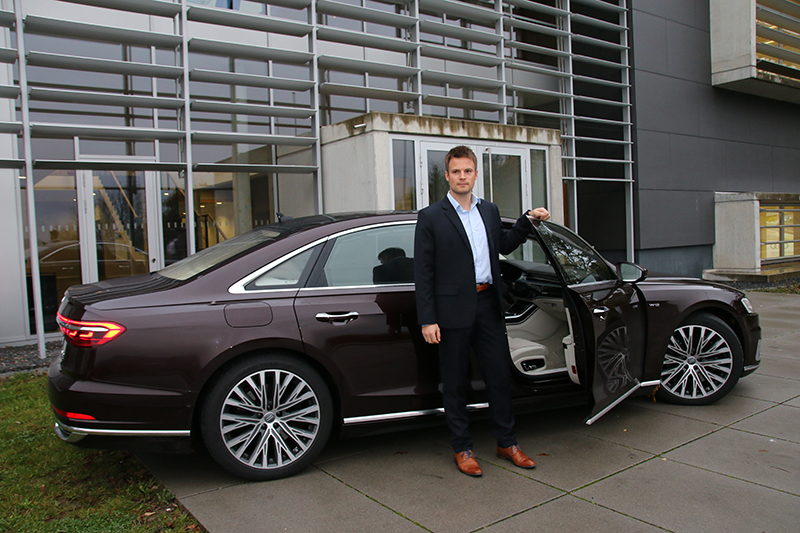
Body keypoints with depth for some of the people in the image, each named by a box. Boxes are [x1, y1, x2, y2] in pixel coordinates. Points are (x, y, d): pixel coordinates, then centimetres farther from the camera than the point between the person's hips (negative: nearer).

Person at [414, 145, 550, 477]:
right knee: (455, 383, 7)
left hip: (488, 305, 5)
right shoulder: (431, 217, -4)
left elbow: (504, 246, 28)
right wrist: (427, 319, -12)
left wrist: (528, 220, 14)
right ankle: (462, 449, 23)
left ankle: (506, 443, 27)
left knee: (500, 376, 10)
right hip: (453, 310, -4)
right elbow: (423, 272, -7)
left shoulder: (490, 211, 12)